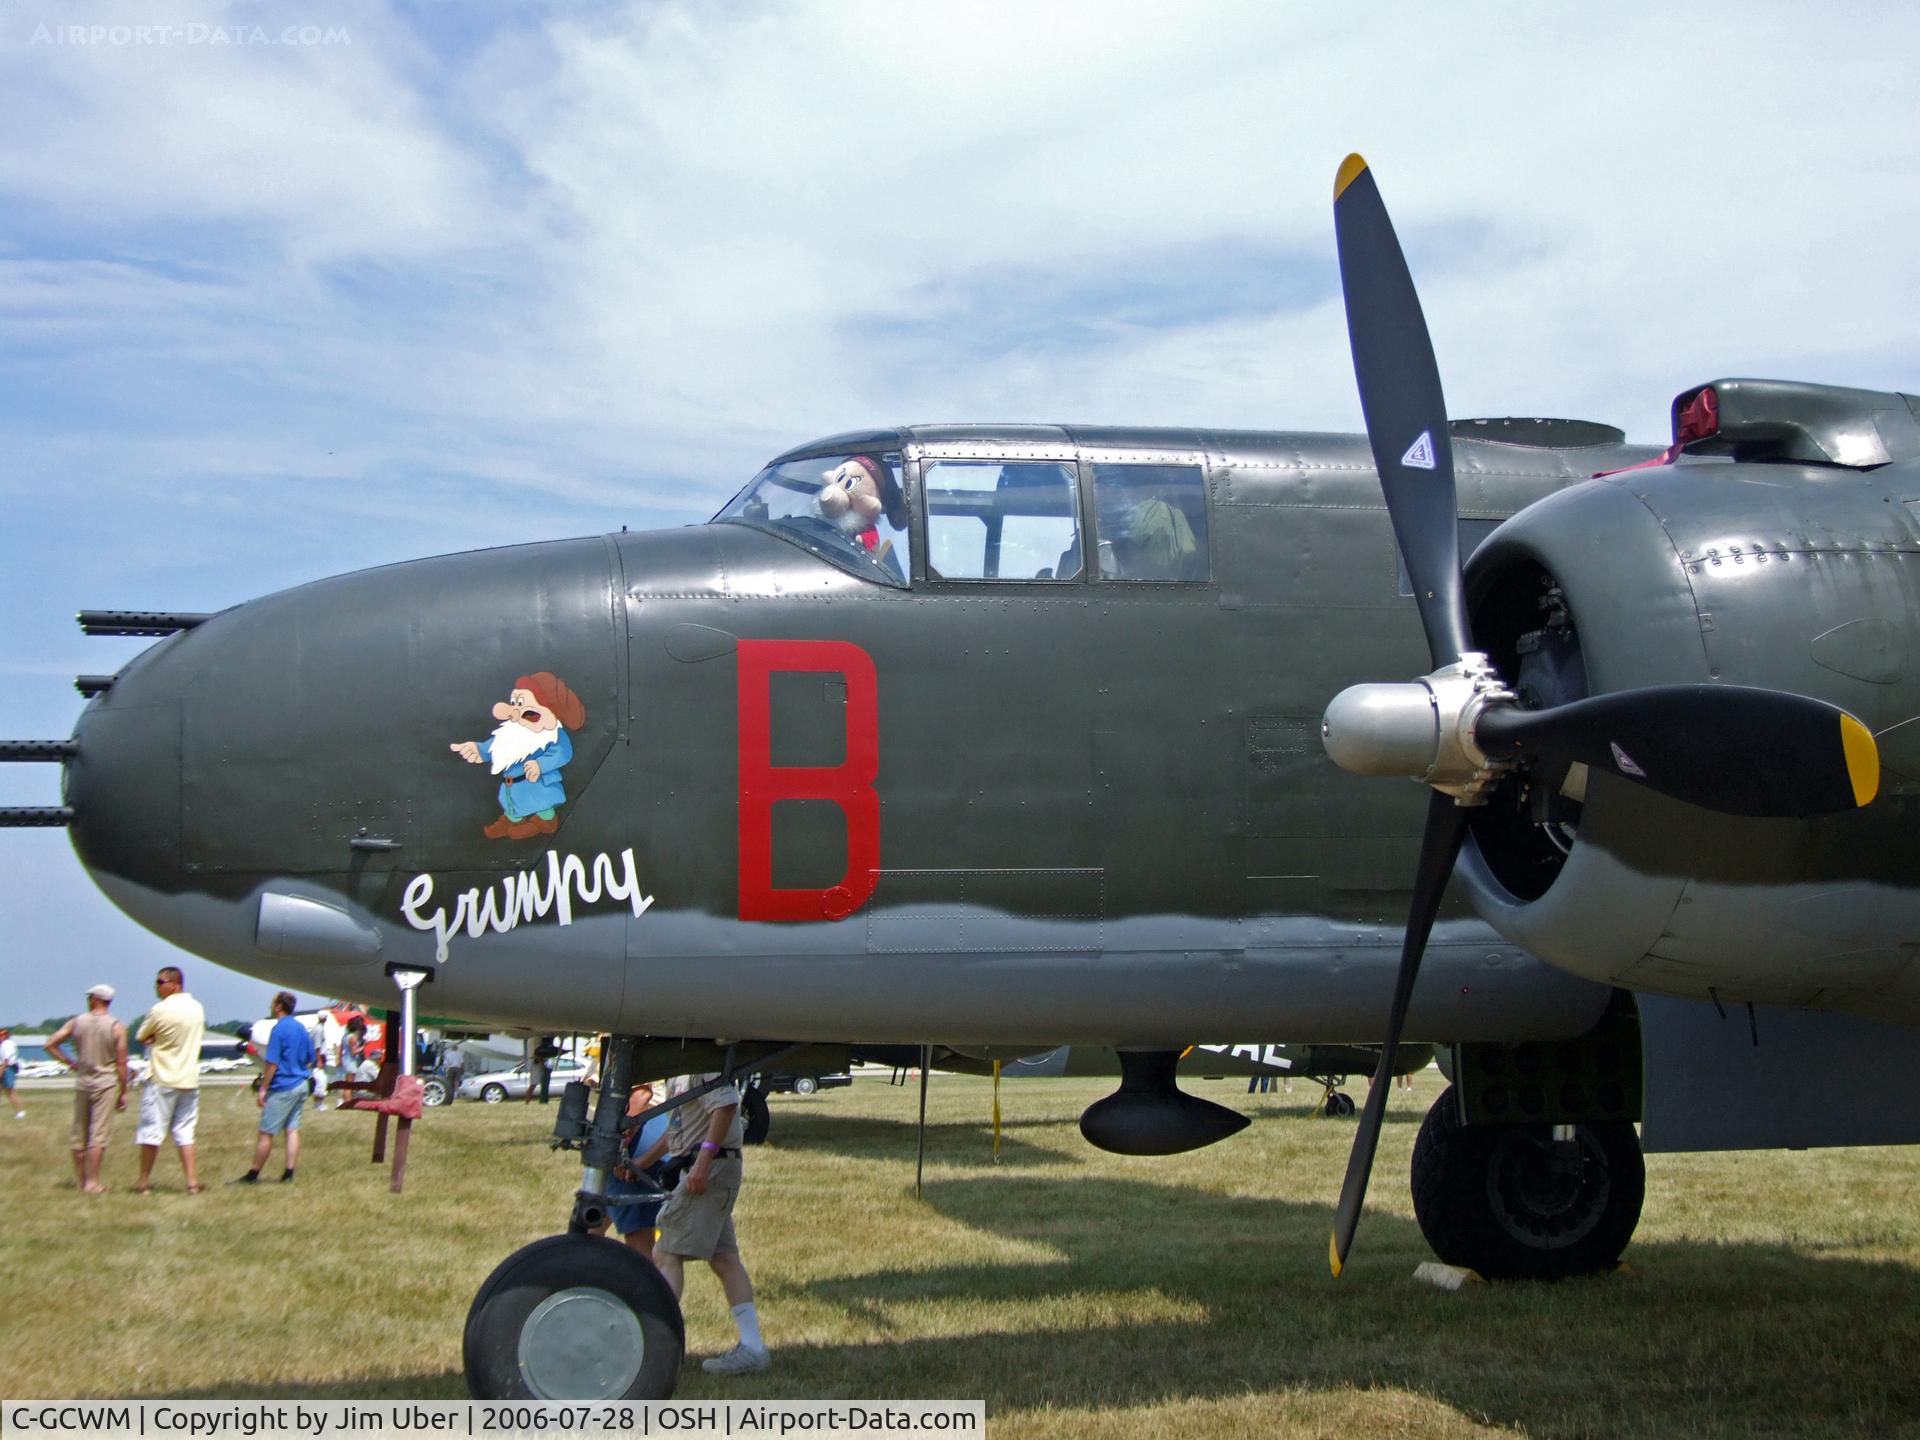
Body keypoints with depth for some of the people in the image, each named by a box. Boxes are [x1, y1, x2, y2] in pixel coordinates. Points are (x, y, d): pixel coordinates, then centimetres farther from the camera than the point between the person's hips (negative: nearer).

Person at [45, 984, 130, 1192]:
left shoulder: (76, 1023, 2)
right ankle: (92, 1182, -6)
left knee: (79, 1134, 13)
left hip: (82, 1082, 3)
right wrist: (123, 1092, -1)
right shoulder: (117, 1027, -7)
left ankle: (80, 1179, 22)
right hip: (105, 1084, -3)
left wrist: (69, 1062, 8)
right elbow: (121, 1063, -8)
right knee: (98, 1135, -3)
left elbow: (50, 1044, -1)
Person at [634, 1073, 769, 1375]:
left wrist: (703, 1161, -28)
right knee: (724, 1258, 8)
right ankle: (753, 1347, 8)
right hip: (701, 1169, 10)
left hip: (712, 1167, -10)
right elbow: (677, 1129, 26)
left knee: (667, 1253, -8)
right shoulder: (680, 1073, 18)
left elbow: (726, 1105, -26)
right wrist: (641, 1162, 24)